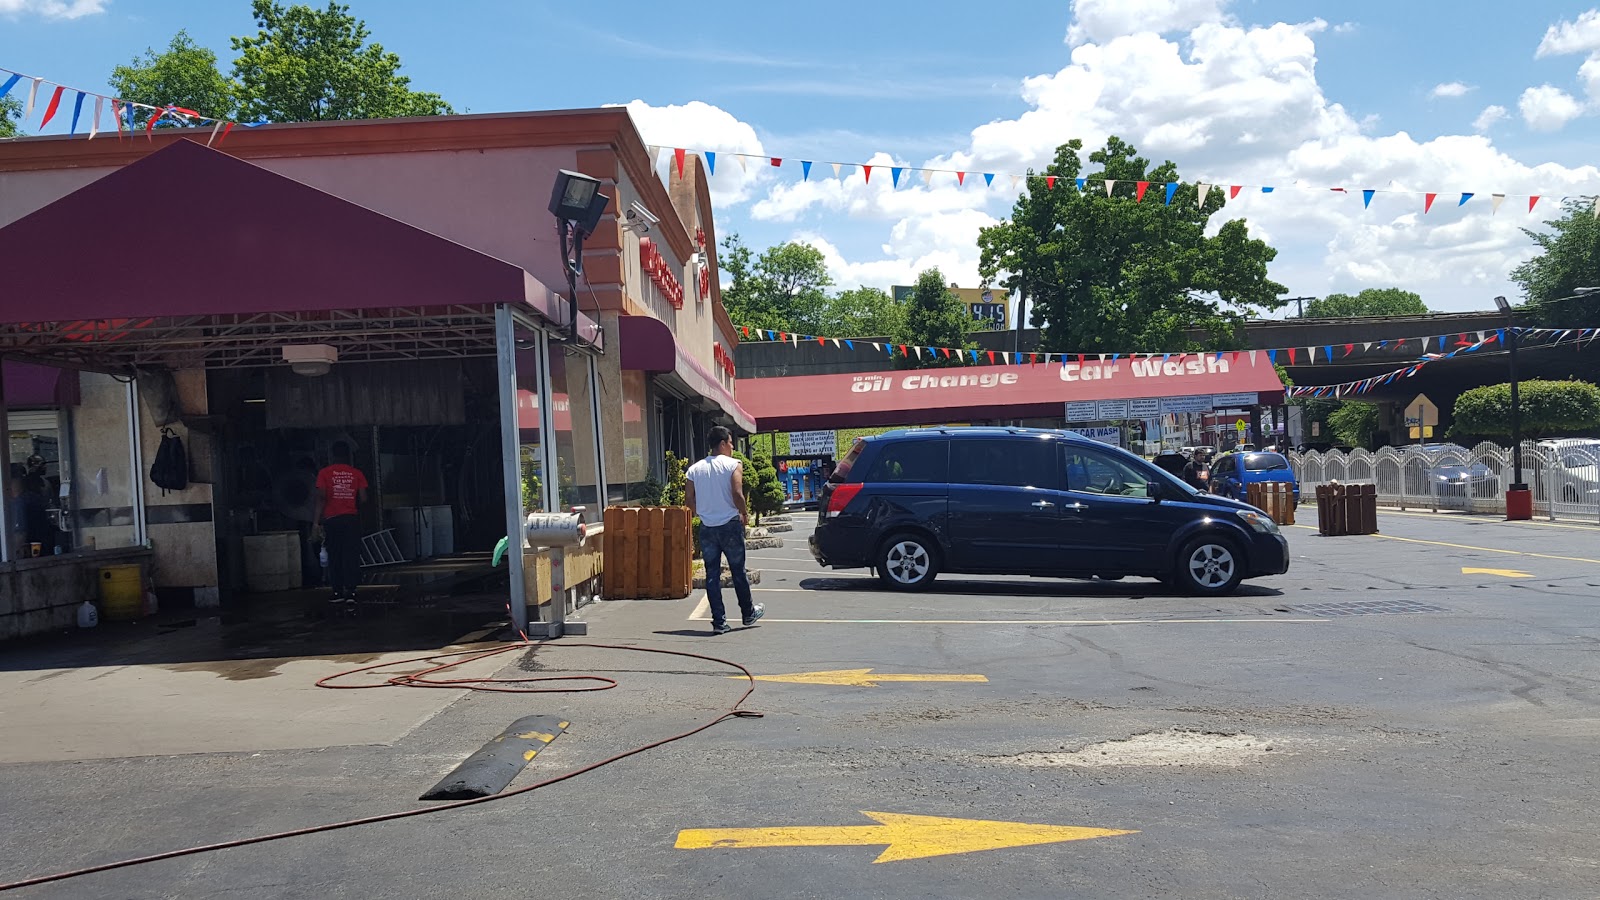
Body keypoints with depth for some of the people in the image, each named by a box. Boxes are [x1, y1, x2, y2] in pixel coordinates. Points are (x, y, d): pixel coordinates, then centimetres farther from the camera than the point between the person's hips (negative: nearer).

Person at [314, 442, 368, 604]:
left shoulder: (324, 473, 0)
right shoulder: (356, 473, 3)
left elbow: (321, 498, -7)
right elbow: (363, 498, -1)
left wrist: (317, 520, -6)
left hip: (332, 519, 0)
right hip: (352, 519, 0)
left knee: (334, 556, 7)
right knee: (351, 555, 0)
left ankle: (338, 592, 8)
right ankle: (350, 591, -6)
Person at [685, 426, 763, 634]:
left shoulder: (694, 469, 5)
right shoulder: (733, 465, -7)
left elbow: (691, 502, 4)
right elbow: (737, 495, -18)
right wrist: (744, 513, -1)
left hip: (706, 528, 3)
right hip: (730, 524, -3)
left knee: (712, 575, 6)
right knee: (738, 572, 11)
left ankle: (719, 622, 5)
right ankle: (749, 614, 26)